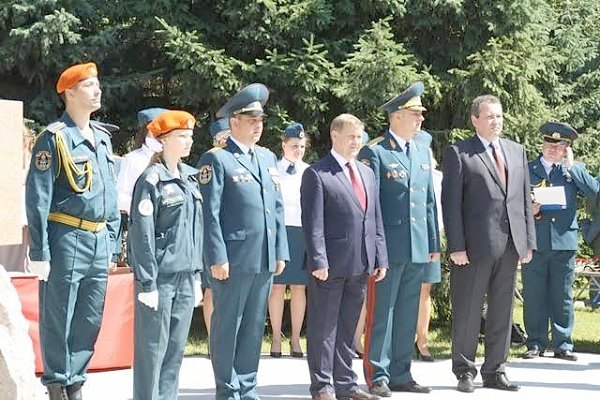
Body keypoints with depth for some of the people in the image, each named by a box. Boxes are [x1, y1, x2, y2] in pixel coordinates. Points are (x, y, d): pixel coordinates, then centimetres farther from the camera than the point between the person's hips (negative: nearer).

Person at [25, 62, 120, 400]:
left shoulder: (103, 138, 14)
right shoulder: (55, 138, -8)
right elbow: (38, 199, -11)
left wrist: (111, 240, 15)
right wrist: (39, 252, -14)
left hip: (98, 242, 7)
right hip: (67, 240, -7)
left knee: (90, 320, 10)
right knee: (58, 319, 1)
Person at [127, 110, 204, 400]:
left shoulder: (191, 178, 12)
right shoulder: (151, 180, -9)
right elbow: (142, 234, -11)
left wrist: (197, 275, 14)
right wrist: (147, 283, -14)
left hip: (185, 277, 7)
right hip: (160, 276, -7)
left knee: (176, 347, 9)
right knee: (152, 348, -1)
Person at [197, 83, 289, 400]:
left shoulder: (268, 158, 17)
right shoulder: (216, 159, -4)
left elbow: (277, 208, 17)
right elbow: (209, 213, -10)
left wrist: (280, 252, 11)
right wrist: (217, 258, -15)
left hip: (265, 260, 6)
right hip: (233, 260, -6)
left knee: (254, 327, 10)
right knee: (227, 326, 1)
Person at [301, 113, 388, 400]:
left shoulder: (367, 173, 16)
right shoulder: (317, 174, -5)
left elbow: (376, 219, 17)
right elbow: (313, 223, -11)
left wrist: (380, 258, 11)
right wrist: (318, 261, -17)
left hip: (361, 265, 6)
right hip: (330, 265, -6)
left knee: (348, 327, 13)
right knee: (323, 327, 1)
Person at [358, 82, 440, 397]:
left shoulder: (422, 151, 14)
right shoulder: (374, 153, -7)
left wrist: (433, 242, 14)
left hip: (417, 248, 7)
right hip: (388, 248, -7)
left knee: (407, 315, 11)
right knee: (381, 313, -2)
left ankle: (400, 375, 18)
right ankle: (377, 376, 4)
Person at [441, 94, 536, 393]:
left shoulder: (517, 151, 14)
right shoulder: (459, 153, -2)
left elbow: (525, 198, 15)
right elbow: (451, 202, -6)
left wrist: (529, 241, 9)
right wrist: (456, 246, -13)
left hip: (510, 245, 5)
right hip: (475, 245, -5)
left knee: (502, 313, 10)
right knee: (468, 312, 2)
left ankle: (495, 371, 18)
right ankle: (465, 371, 12)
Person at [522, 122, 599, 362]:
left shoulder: (575, 170, 11)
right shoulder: (526, 170, 8)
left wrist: (571, 166, -6)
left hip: (564, 241, 1)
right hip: (534, 241, -1)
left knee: (562, 296, 4)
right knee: (534, 296, 1)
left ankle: (562, 344, 11)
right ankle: (535, 344, 9)